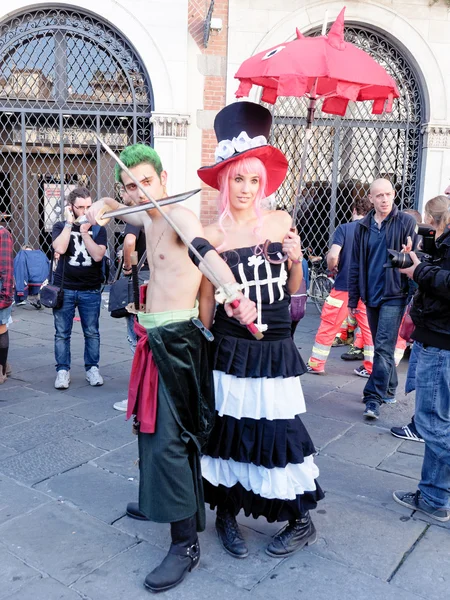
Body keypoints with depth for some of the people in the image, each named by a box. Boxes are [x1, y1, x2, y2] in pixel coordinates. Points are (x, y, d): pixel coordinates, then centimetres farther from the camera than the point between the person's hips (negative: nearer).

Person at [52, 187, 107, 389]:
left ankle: (92, 369, 18)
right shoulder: (61, 226, 3)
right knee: (62, 333, 4)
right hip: (64, 289, 0)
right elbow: (60, 248, -17)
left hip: (91, 290, 0)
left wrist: (84, 231, -15)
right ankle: (63, 370, 15)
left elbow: (98, 255, -12)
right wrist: (69, 223, -13)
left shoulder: (98, 229, 3)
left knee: (92, 333, 6)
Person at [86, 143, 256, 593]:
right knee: (151, 424, 22)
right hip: (156, 336, 10)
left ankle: (186, 544, 3)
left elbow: (206, 252, -37)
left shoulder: (179, 216, -16)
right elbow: (116, 207, 30)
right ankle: (158, 502, 43)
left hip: (175, 337, -10)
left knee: (167, 437, -9)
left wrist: (235, 294, -57)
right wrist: (101, 207, 4)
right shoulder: (147, 217, 10)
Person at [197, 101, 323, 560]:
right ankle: (226, 514, 30)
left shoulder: (280, 221, 3)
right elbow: (206, 302, 0)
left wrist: (296, 260, -8)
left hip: (276, 348, 2)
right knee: (228, 428, 7)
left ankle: (301, 522, 26)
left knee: (280, 431, 5)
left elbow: (292, 289, 10)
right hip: (232, 348, -1)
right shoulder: (213, 235, -5)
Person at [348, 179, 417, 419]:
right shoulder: (363, 226, 7)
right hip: (371, 296, 5)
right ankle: (388, 389, 29)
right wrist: (353, 298, 9)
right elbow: (356, 264, 10)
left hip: (394, 295, -5)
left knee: (383, 347, -9)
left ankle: (374, 398, -4)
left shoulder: (406, 222, -3)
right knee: (381, 346, 14)